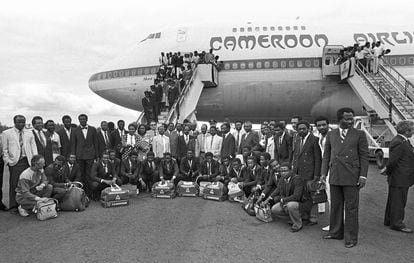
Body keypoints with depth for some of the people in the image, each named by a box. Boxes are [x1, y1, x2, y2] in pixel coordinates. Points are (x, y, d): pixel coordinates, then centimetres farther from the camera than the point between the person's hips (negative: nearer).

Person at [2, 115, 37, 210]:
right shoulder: (6, 133, 6)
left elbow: (33, 147, 12)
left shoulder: (30, 133, 14)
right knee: (14, 185, -1)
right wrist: (7, 161, -2)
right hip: (15, 163, -2)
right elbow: (4, 149, 6)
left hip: (28, 162, 2)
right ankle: (13, 206, 8)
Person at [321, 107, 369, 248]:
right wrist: (324, 172, 6)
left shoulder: (359, 134, 2)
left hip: (351, 177, -3)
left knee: (351, 208, 3)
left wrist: (363, 175, -6)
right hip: (335, 176, 3)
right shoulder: (331, 134, 10)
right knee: (335, 206, 12)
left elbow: (364, 156, 0)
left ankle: (351, 238, 15)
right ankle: (335, 232, 27)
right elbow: (326, 155, 12)